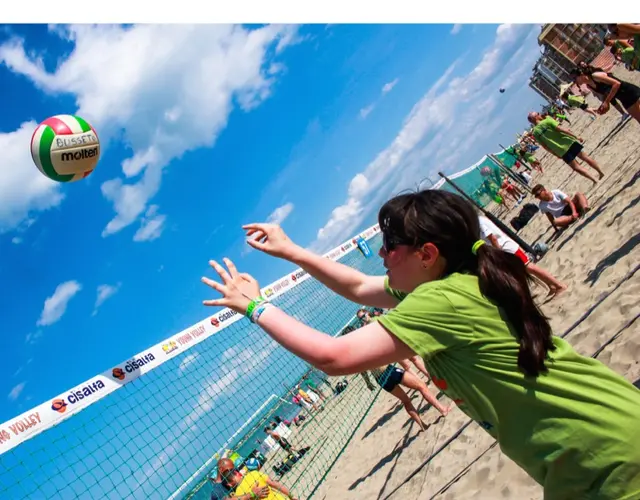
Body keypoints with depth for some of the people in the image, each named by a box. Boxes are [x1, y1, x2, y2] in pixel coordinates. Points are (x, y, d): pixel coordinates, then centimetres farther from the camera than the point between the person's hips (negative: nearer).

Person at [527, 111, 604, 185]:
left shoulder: (535, 133, 0)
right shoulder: (547, 121, -9)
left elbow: (545, 146, 4)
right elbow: (560, 129, -14)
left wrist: (556, 154, 16)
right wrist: (576, 136, -8)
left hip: (561, 151, 1)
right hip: (568, 142, -1)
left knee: (575, 167, 12)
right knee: (585, 157, 16)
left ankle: (594, 180, 8)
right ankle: (601, 172, 25)